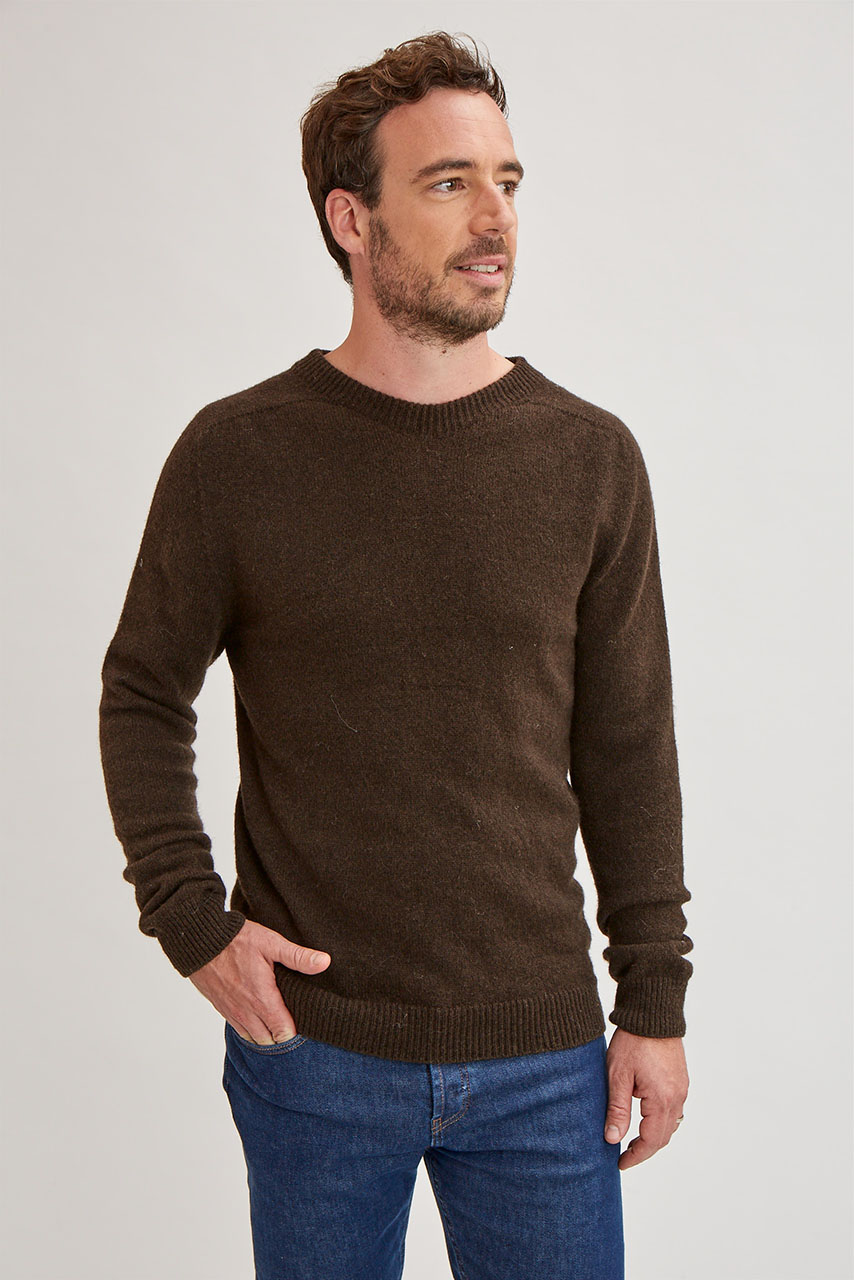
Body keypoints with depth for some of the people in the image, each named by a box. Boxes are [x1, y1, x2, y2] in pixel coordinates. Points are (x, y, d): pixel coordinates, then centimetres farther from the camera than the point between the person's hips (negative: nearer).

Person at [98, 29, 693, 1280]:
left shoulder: (591, 459, -1)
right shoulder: (236, 453, -6)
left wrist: (655, 1000, 2)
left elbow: (628, 751, 3)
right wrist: (190, 919, -6)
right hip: (311, 1049, -1)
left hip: (542, 1059, 1)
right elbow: (143, 697, 5)